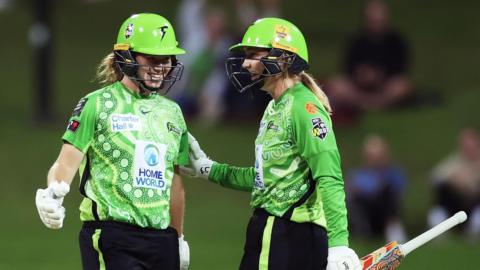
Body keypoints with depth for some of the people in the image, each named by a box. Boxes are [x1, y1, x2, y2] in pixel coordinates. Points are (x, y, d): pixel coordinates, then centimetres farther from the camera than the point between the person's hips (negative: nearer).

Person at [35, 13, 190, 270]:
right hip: (112, 237, -6)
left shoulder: (172, 112, 16)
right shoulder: (97, 104, -1)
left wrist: (179, 239, 24)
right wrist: (53, 193, -29)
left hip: (161, 240, 6)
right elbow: (66, 162, -8)